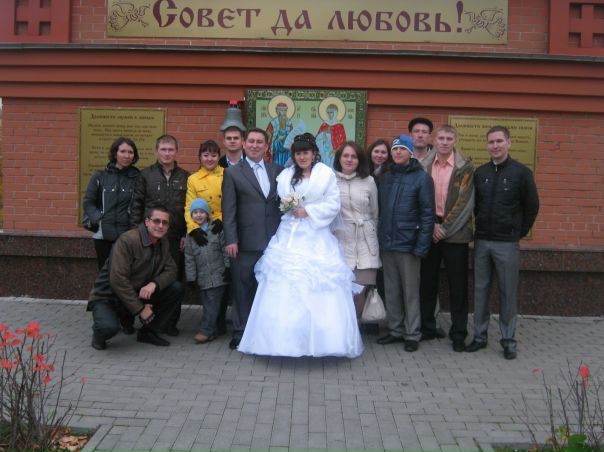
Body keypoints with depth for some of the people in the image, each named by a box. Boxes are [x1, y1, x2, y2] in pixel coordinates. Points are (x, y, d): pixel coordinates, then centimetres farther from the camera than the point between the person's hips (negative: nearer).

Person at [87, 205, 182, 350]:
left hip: (139, 293, 7)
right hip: (107, 296, -7)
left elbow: (171, 270, -1)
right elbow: (117, 280, -27)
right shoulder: (127, 240, -23)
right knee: (109, 327, -36)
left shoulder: (163, 243, 2)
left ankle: (149, 332, 6)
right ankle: (99, 333, 4)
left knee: (176, 288, -10)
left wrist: (154, 284, -24)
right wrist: (140, 309, -23)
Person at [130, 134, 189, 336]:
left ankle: (171, 322, 16)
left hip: (177, 238, 1)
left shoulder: (185, 177, 8)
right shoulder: (146, 175, 5)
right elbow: (136, 206, 4)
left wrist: (187, 234, 1)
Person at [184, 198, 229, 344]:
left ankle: (206, 330, -1)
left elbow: (225, 250, 0)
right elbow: (189, 258, 7)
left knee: (213, 304, -5)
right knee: (206, 303, 6)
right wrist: (191, 278, 3)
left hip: (218, 275, -3)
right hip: (202, 277, 3)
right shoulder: (190, 235, 8)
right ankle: (214, 329, 17)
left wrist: (227, 268, -5)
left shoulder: (217, 230, 0)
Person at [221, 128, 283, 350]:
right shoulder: (233, 173, 3)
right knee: (243, 289, 4)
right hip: (246, 242, -3)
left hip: (274, 241, 3)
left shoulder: (277, 171, 12)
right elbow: (228, 210, -2)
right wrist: (230, 240, -10)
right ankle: (240, 333, 16)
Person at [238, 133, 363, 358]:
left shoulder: (326, 174, 1)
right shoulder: (285, 175, 12)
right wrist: (288, 206, -7)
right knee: (285, 287, -1)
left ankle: (320, 339, 6)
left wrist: (308, 211, -9)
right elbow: (278, 204, 13)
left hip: (317, 237, -3)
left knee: (319, 288, -4)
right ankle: (286, 338, 8)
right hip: (290, 236, 3)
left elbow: (334, 204, -3)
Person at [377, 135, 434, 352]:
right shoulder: (386, 178, 12)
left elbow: (427, 214, -9)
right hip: (387, 245, 5)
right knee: (391, 291, 12)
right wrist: (379, 238, 7)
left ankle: (412, 334, 14)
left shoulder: (421, 178, -4)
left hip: (408, 245, -5)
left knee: (410, 292, 3)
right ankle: (396, 330, 24)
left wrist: (421, 246, -14)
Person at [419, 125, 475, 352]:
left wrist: (445, 227, -11)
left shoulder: (465, 167, -2)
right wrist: (431, 225, -8)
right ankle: (427, 328, 21)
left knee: (458, 285, 3)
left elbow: (465, 201, -7)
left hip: (455, 232, -2)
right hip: (429, 231, 3)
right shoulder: (424, 165, 6)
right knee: (427, 282, 8)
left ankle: (458, 333, 13)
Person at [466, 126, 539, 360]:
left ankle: (508, 340, 13)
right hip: (481, 241, 4)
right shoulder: (480, 173, 7)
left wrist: (519, 233, 4)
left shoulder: (521, 172, -3)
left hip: (507, 244, -3)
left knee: (508, 292, 3)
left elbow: (532, 206, 3)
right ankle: (480, 336, 18)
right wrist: (481, 227, 11)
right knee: (480, 289, 8)